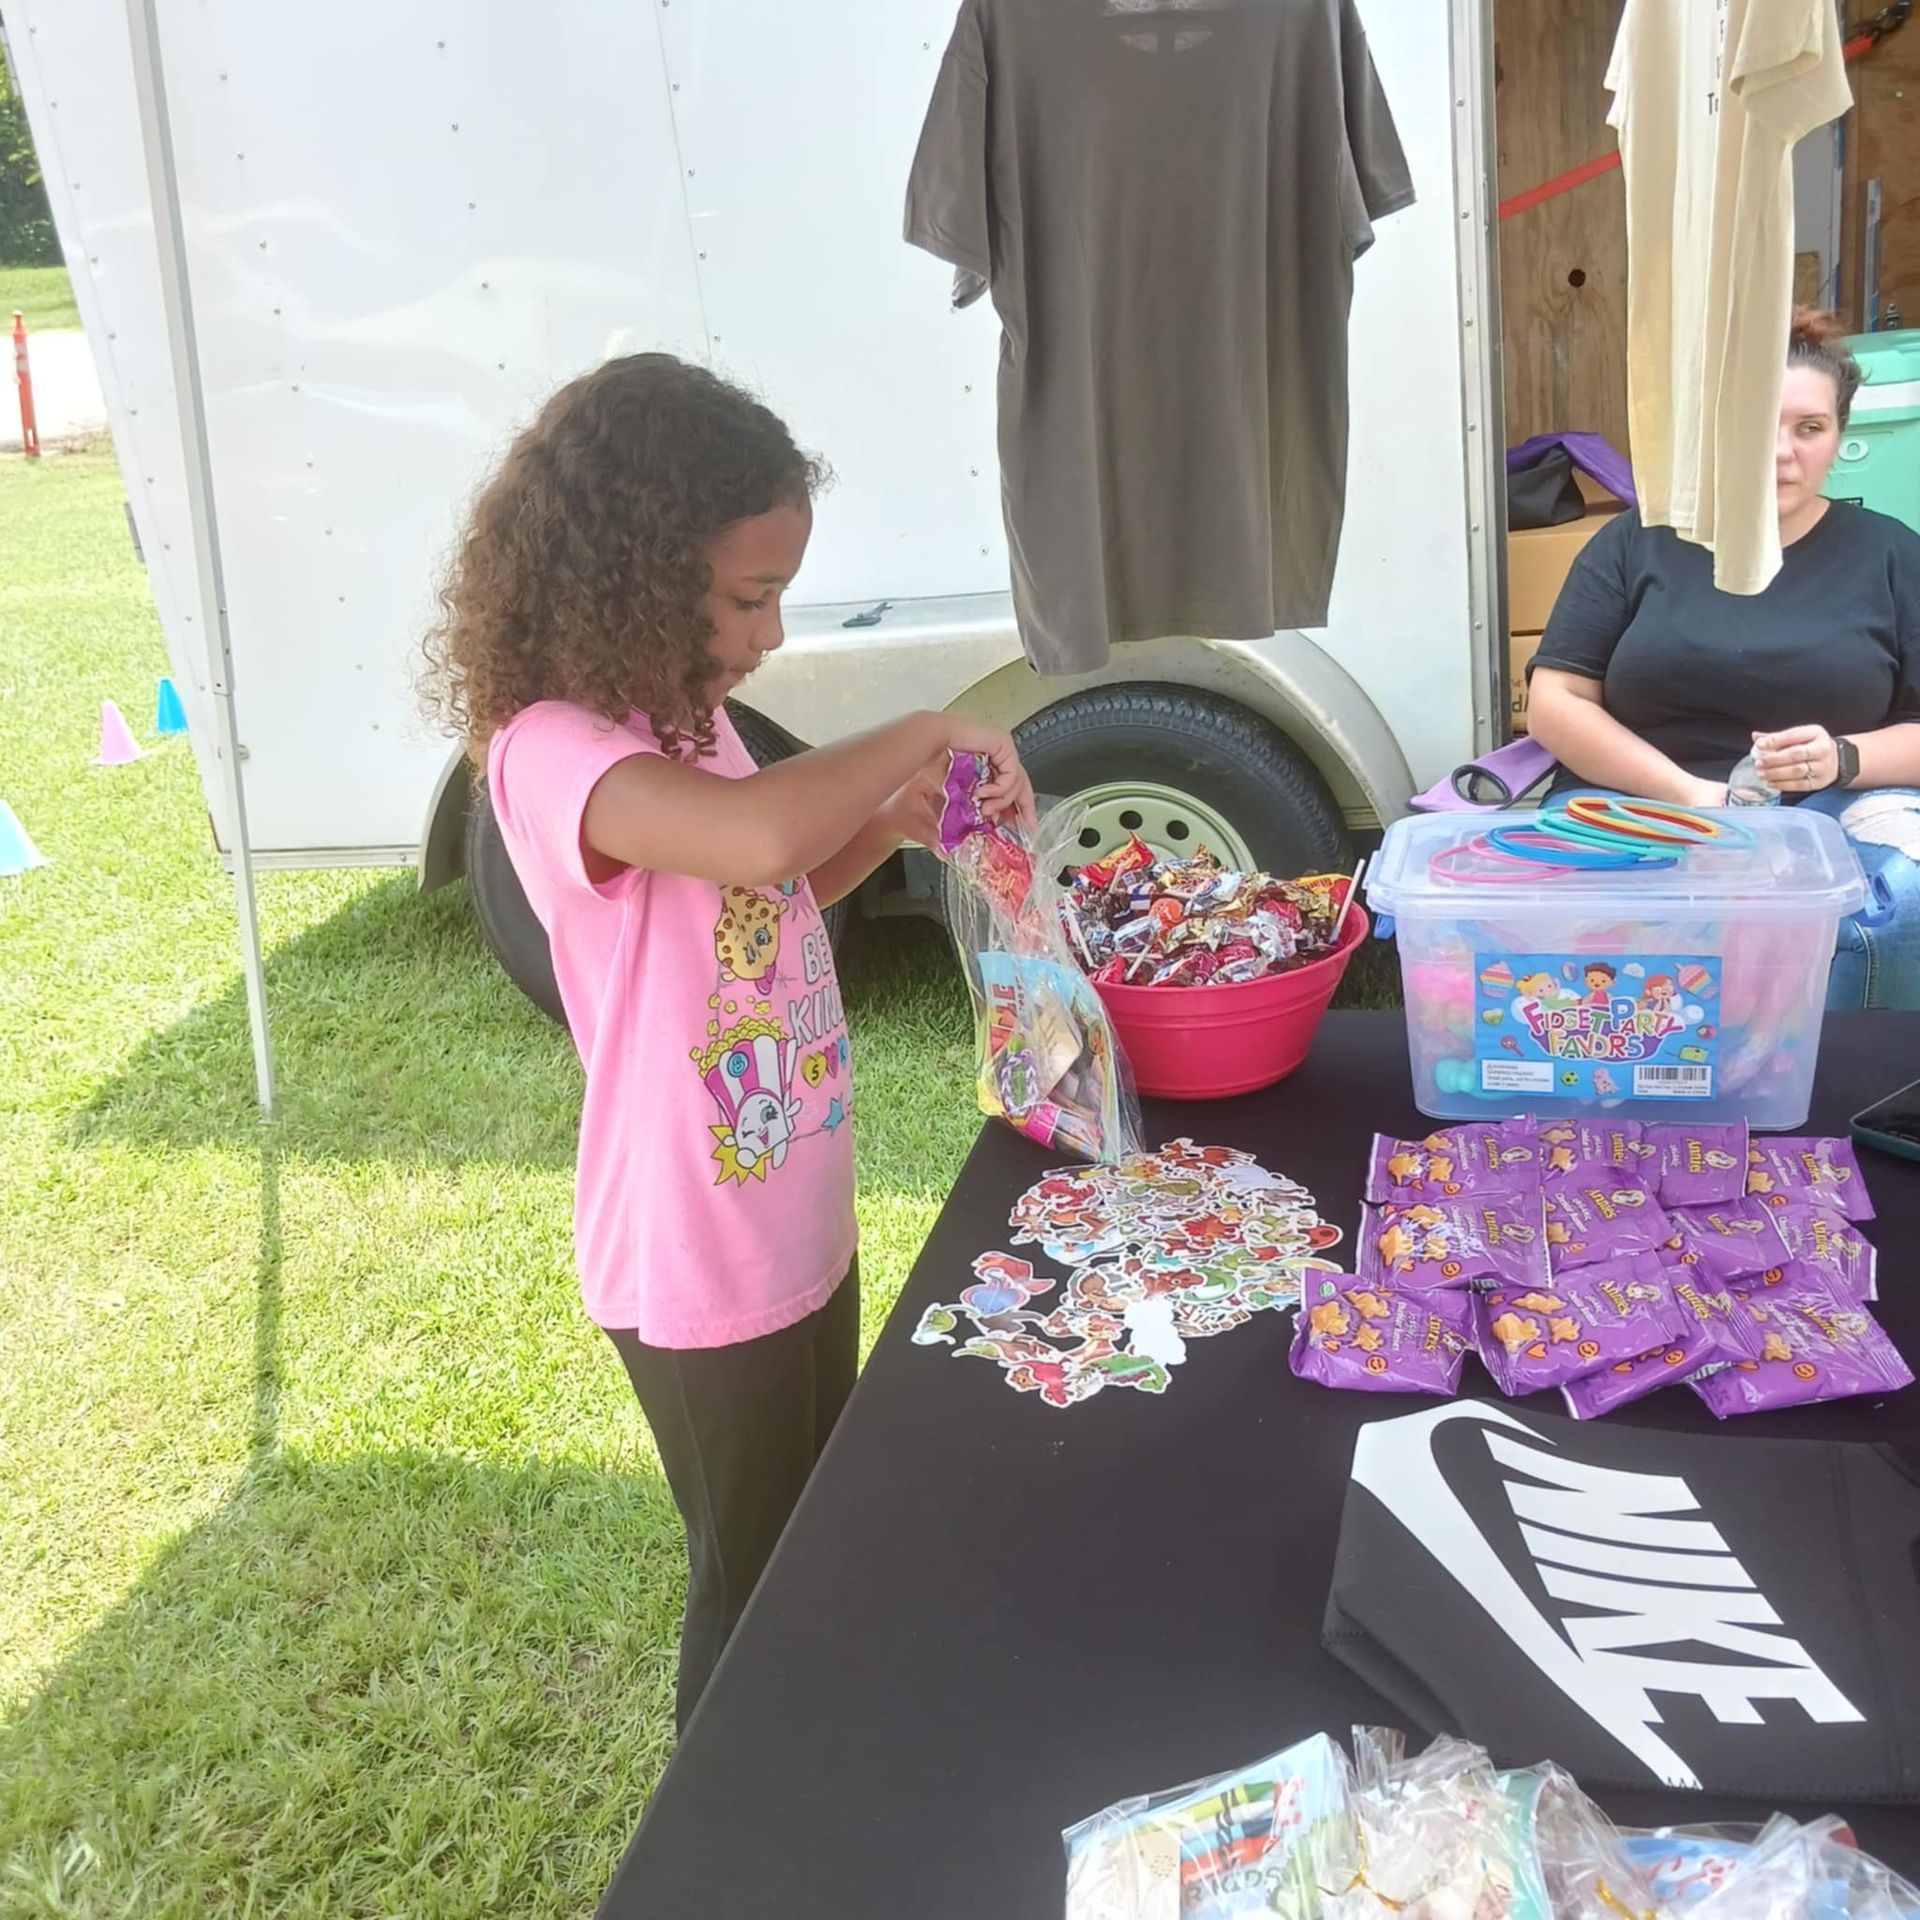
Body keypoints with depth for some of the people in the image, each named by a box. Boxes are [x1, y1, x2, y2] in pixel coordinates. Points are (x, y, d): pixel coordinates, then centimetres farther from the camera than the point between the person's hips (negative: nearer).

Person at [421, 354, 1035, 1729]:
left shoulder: (681, 721, 3)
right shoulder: (551, 751, -25)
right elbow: (752, 840, -45)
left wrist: (893, 818, -1)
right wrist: (921, 732, -27)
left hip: (798, 1229, 9)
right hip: (701, 1273, -9)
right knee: (753, 1589, 13)